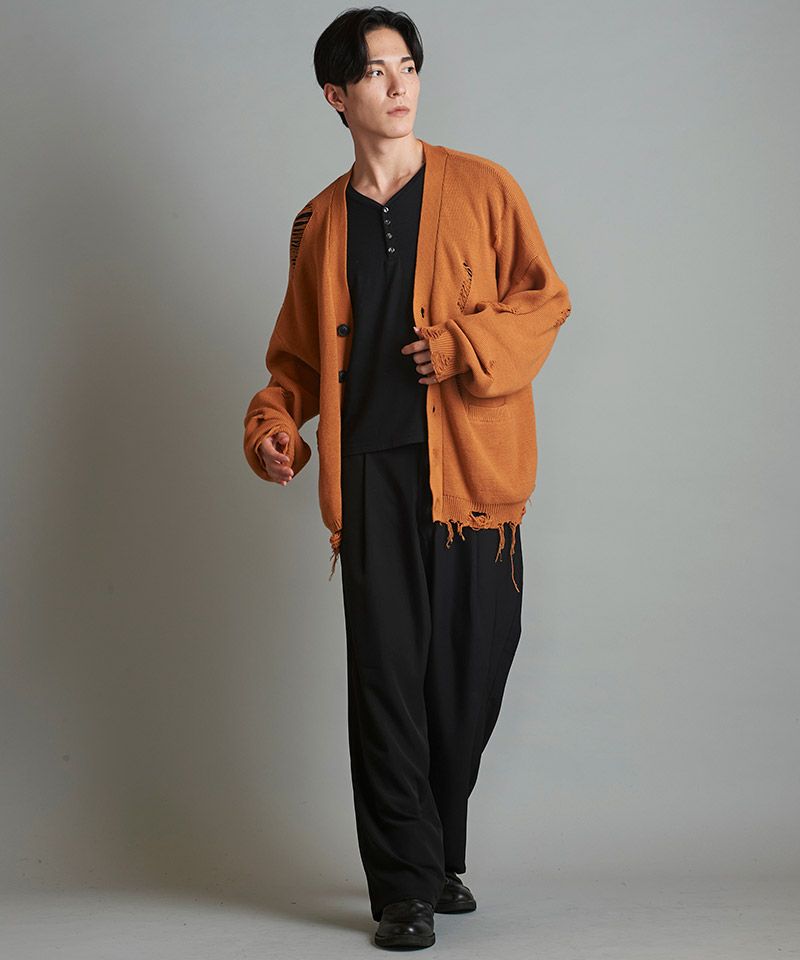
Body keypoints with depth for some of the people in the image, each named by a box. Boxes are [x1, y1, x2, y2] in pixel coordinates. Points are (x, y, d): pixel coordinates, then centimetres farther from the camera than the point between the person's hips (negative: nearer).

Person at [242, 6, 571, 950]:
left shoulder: (483, 189, 7)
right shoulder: (321, 224, 13)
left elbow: (546, 300, 5)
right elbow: (299, 354, 18)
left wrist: (466, 344, -11)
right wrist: (273, 420, -1)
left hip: (473, 468, 0)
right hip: (373, 472, 1)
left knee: (470, 675, 3)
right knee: (387, 675, -5)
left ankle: (440, 857, 23)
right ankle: (404, 887, 2)